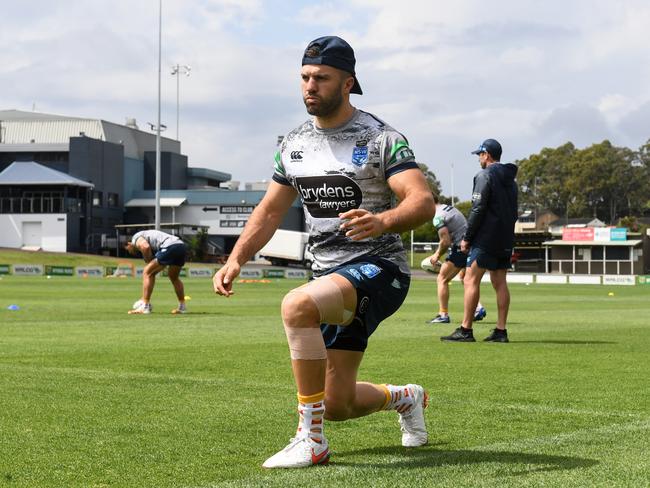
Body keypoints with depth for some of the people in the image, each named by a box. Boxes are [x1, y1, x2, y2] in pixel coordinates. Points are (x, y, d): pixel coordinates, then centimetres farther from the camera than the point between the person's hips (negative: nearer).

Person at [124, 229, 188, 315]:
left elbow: (145, 247, -16)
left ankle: (145, 307, -3)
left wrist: (148, 262, 4)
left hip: (170, 246, -9)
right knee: (174, 277, 30)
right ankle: (182, 307, 36)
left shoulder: (136, 238, 12)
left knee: (147, 273, 0)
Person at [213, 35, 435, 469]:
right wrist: (235, 260, 1)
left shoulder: (380, 138, -10)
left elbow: (423, 202, -22)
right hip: (331, 277, 7)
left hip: (378, 268, -7)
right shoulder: (294, 144, 9)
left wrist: (383, 221, -43)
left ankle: (311, 441, -26)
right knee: (337, 406, 9)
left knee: (297, 306, -36)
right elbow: (270, 212, 16)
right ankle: (406, 398, 43)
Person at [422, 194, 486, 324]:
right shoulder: (449, 208, 15)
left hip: (461, 248, -10)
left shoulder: (438, 217, -15)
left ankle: (443, 315, -4)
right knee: (464, 278, 28)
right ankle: (479, 308, 20)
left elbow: (445, 242, -18)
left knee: (442, 279, -2)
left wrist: (437, 256, -2)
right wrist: (438, 253, 17)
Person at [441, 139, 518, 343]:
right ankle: (501, 331, 6)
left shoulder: (484, 175, -9)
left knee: (471, 280, -7)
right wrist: (506, 236, 20)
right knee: (500, 282, 8)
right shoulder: (510, 179, 17)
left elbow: (478, 210, -15)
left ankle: (465, 330, -10)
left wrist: (466, 238, -11)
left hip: (486, 239, -8)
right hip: (506, 240, 8)